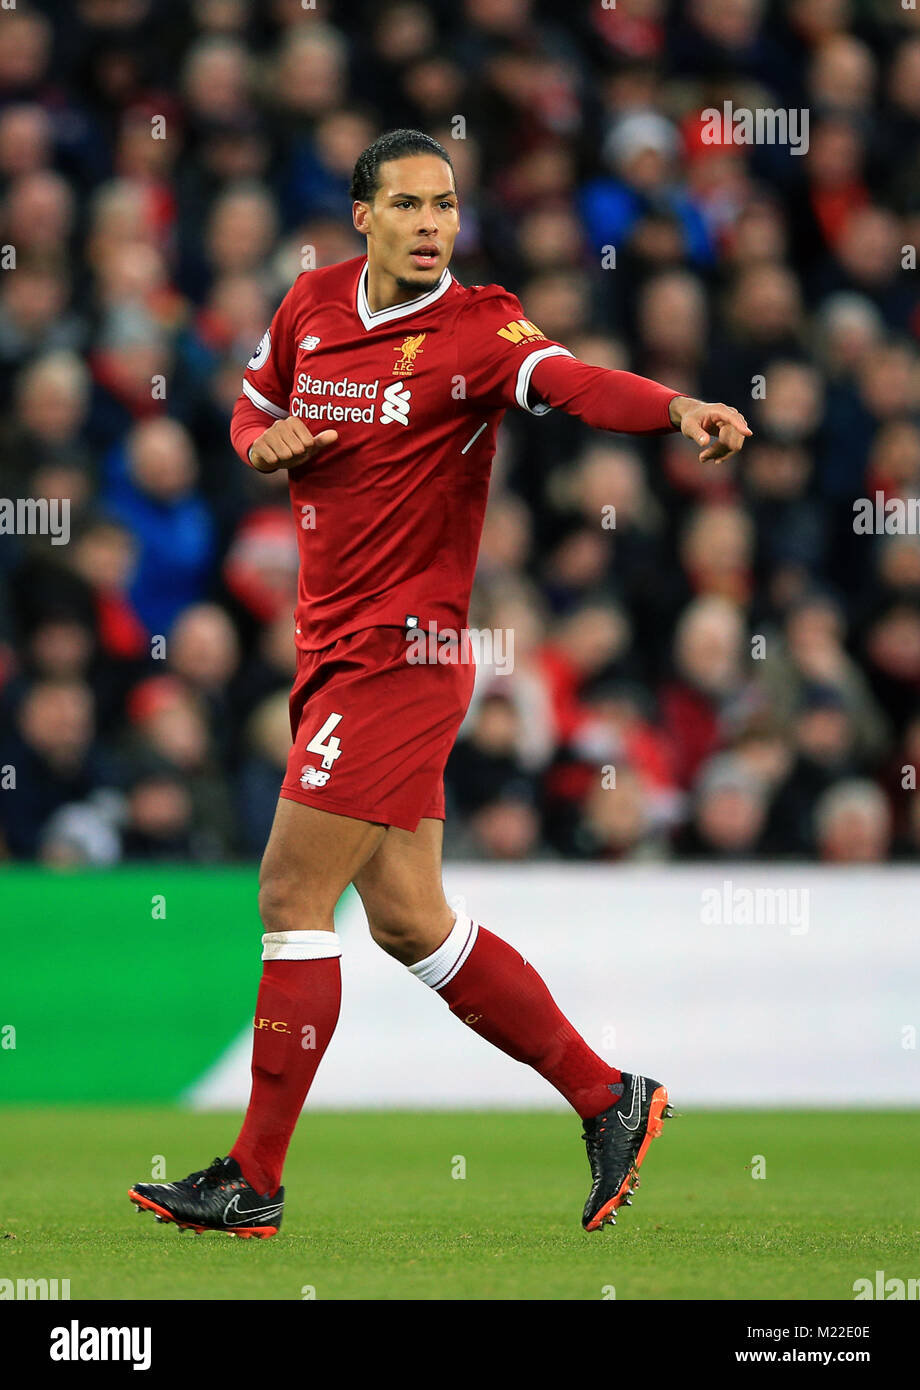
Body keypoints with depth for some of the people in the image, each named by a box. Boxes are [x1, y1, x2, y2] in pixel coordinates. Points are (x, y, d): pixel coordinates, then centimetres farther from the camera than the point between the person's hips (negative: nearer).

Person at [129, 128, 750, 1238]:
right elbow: (254, 405, 24)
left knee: (293, 894, -8)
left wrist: (680, 409, -52)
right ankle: (608, 1100, 22)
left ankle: (255, 1179, 1)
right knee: (406, 919, 11)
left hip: (401, 649, -8)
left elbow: (568, 380, -32)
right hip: (333, 645, 8)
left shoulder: (475, 329, -13)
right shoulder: (313, 304, 8)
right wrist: (266, 437, 0)